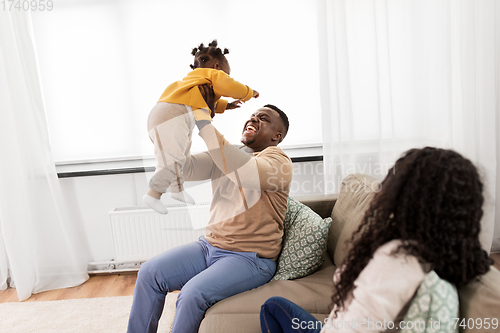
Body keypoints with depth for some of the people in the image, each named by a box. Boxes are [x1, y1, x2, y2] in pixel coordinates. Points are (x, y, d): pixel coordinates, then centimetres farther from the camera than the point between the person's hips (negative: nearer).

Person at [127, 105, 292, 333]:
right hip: (210, 245, 7)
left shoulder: (278, 161, -11)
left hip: (250, 258, -6)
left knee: (193, 293, -26)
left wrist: (203, 121, -32)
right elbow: (184, 168, -4)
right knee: (149, 272, -3)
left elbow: (244, 173, -33)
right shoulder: (225, 155, 10)